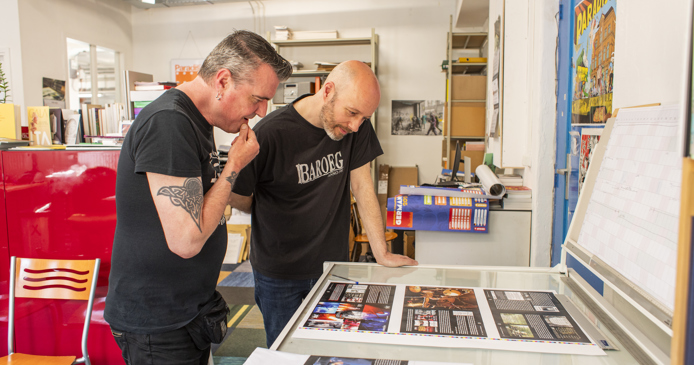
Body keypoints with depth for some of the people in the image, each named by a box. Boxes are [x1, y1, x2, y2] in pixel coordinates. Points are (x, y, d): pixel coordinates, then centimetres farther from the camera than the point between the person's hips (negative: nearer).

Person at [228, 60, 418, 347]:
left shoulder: (356, 126, -8)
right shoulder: (270, 134, -22)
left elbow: (362, 185, -5)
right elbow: (239, 199, -10)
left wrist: (382, 253, -7)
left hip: (333, 265, 4)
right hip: (280, 274, -3)